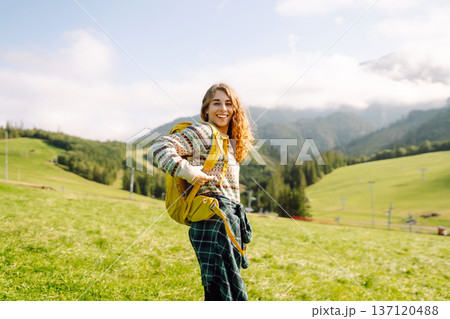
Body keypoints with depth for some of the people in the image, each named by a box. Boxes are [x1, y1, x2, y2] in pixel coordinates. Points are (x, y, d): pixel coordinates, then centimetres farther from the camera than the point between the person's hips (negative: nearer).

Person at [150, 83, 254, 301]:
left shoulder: (228, 140, 20)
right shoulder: (202, 132, -5)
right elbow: (160, 147, -16)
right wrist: (186, 170, -25)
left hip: (230, 218, 9)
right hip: (214, 218, -9)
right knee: (224, 290, -13)